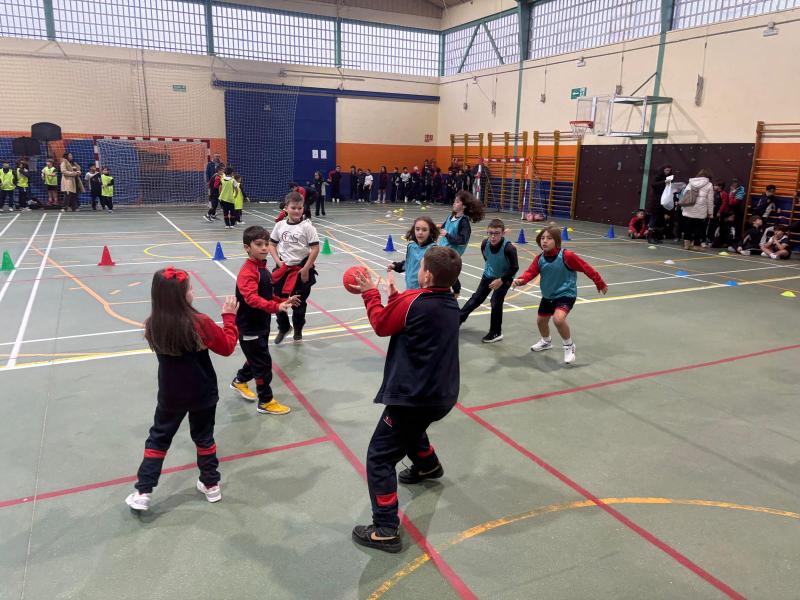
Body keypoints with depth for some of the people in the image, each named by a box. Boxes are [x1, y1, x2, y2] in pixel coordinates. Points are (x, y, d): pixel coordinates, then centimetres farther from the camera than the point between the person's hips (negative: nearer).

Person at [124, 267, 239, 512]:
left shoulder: (153, 325, -14)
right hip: (202, 394, -2)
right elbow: (227, 347, -11)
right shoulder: (200, 323, -26)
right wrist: (229, 316, -4)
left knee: (158, 439, 20)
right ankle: (211, 485, 32)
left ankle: (142, 492, 23)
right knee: (204, 437, 18)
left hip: (171, 395, 2)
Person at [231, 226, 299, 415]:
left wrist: (283, 302, 14)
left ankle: (240, 382, 49)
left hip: (261, 324, 9)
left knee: (256, 357, 25)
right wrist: (276, 307, -49)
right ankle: (265, 402, 13)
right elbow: (252, 298, -39)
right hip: (250, 328, -9)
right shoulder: (247, 272, -24)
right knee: (263, 363, -1)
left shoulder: (262, 268, 6)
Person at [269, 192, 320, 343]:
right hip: (283, 268, 3)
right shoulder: (280, 225, 0)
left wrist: (305, 269, -13)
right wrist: (278, 262, -4)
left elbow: (315, 249, -12)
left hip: (301, 269, -3)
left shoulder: (307, 226, -11)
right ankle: (283, 328, 35)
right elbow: (272, 245, 10)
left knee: (299, 303, 11)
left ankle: (298, 330, 34)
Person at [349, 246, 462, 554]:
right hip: (442, 394, 9)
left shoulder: (411, 301, -18)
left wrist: (370, 294, 9)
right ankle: (428, 466, 62)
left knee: (379, 458, -1)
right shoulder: (451, 303, 3)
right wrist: (394, 296, 13)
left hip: (413, 395, -9)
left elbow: (381, 325, -3)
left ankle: (385, 531, -1)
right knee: (411, 427, 38)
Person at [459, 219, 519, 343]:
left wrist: (501, 280, -25)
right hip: (488, 275, 5)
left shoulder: (509, 248, -33)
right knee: (477, 298, 14)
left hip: (504, 278, -5)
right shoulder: (485, 243, -20)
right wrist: (490, 270, 13)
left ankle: (496, 333, 8)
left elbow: (515, 268, -24)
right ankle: (458, 318, 29)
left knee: (496, 301, -10)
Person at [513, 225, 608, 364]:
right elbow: (531, 272, -16)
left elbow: (586, 268, -13)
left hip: (566, 294, -6)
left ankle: (569, 346, -3)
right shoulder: (539, 258, -7)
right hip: (548, 295, 6)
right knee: (541, 320, 19)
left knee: (558, 319, -29)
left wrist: (600, 284, -5)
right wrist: (521, 280, -38)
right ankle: (546, 341, 52)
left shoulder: (567, 256, -21)